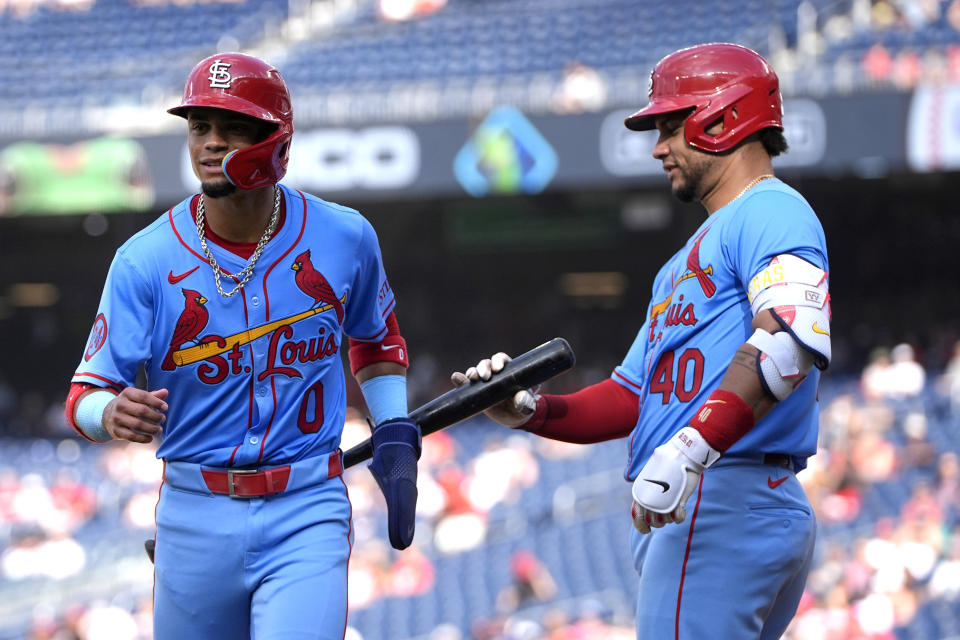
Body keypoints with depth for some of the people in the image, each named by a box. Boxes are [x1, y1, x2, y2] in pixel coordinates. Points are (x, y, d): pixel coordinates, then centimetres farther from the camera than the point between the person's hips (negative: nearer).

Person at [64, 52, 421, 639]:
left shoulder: (345, 239, -2)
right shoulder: (145, 261, -7)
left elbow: (377, 340, 18)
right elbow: (87, 393, -9)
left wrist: (396, 435, 5)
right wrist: (113, 415, -33)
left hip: (307, 512, -1)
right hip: (195, 517, 1)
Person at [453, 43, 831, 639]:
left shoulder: (771, 211, -5)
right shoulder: (686, 260, 28)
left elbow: (795, 337, -25)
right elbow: (630, 400, 26)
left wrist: (691, 449, -32)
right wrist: (527, 410, 9)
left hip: (726, 501, -10)